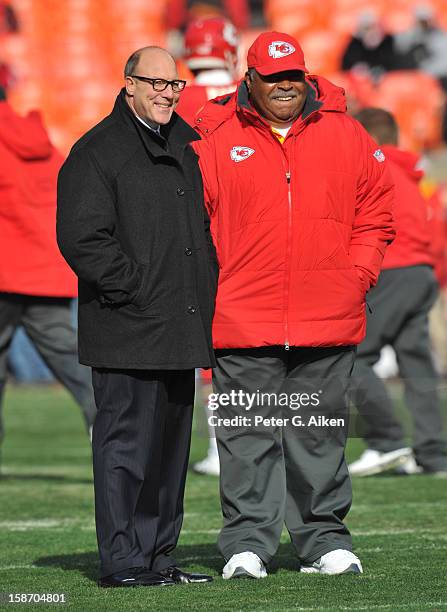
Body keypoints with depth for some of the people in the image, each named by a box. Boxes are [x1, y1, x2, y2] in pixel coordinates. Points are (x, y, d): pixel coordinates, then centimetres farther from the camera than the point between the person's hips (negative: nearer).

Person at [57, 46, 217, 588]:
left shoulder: (184, 147, 18)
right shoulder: (96, 152, -7)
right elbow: (81, 238, -15)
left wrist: (206, 289, 14)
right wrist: (136, 289, -17)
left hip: (179, 330, 8)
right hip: (128, 333, -8)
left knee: (170, 442, 11)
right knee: (126, 442, -7)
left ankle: (158, 556, 18)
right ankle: (122, 561, -4)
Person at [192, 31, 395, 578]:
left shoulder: (346, 136, 7)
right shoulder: (216, 141, 1)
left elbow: (376, 210, 13)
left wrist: (357, 276, 3)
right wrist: (210, 289, -5)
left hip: (329, 322, 2)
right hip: (242, 323, -2)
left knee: (320, 435, 7)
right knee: (247, 436, -1)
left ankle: (324, 540, 15)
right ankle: (247, 543, 5)